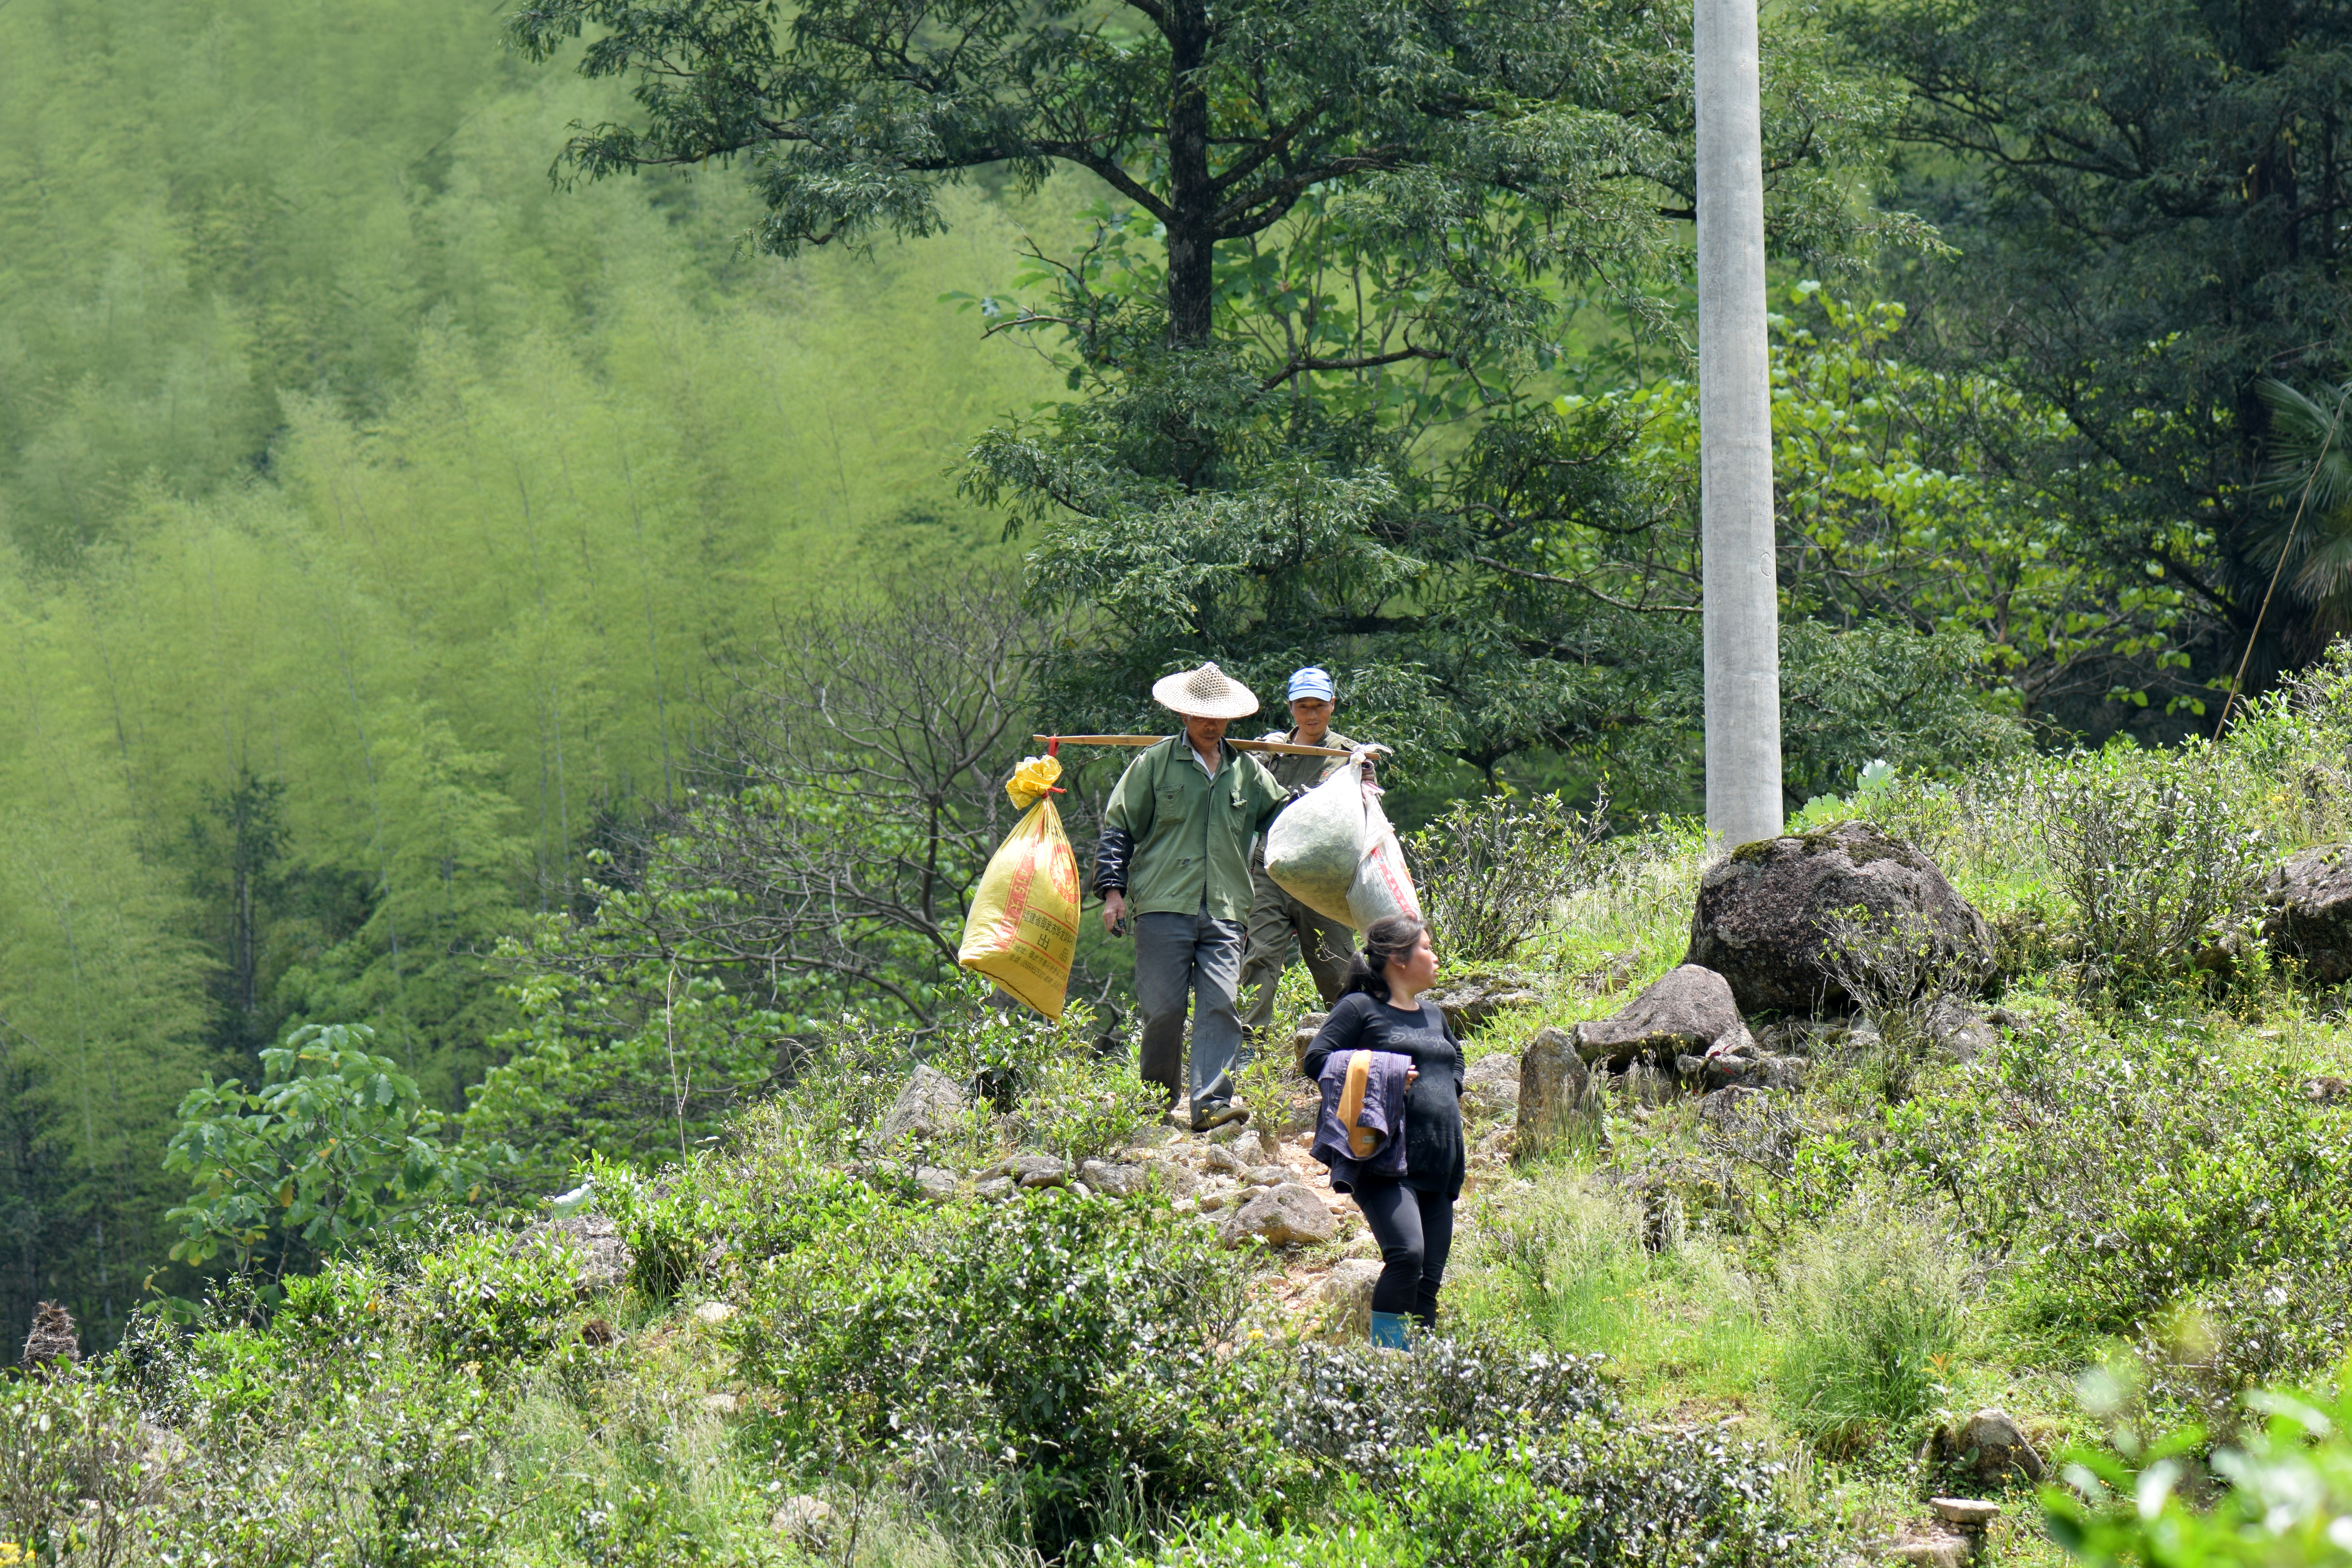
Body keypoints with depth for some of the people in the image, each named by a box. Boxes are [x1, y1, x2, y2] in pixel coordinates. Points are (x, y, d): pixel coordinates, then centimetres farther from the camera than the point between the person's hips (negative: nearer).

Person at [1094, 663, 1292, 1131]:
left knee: (1220, 1005, -12)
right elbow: (1119, 827, 8)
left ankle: (1211, 1102, -18)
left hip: (1224, 912, 2)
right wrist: (1113, 890, 0)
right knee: (1163, 1009, -4)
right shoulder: (1155, 763, 7)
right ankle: (1160, 1102, 12)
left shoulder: (1247, 771, 17)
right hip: (1164, 907, -2)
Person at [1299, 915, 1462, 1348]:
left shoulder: (1434, 1017, 23)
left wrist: (1451, 1094, 19)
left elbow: (1455, 1060, 40)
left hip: (1439, 1165, 8)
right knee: (1407, 1255, -25)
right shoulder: (1360, 1009, 0)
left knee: (1430, 1277, 4)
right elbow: (1316, 1060, -8)